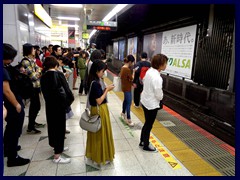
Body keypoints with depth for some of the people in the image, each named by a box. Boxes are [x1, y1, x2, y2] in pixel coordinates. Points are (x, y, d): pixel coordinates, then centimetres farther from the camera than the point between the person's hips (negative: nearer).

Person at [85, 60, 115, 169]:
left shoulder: (93, 81, 5)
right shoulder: (95, 83, -24)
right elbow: (99, 101, -23)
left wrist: (105, 90, 2)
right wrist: (107, 90, -15)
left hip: (96, 110, 9)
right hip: (100, 111, -9)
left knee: (96, 133, 21)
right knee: (101, 133, 7)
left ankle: (94, 156, 38)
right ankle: (99, 158, 25)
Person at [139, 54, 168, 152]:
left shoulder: (149, 71, -3)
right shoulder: (157, 78, -28)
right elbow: (159, 95, -21)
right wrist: (161, 97, 2)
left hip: (145, 101, 8)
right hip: (152, 104, -8)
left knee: (147, 123, 25)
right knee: (149, 125, 11)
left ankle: (142, 141, 42)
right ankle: (146, 146, 32)